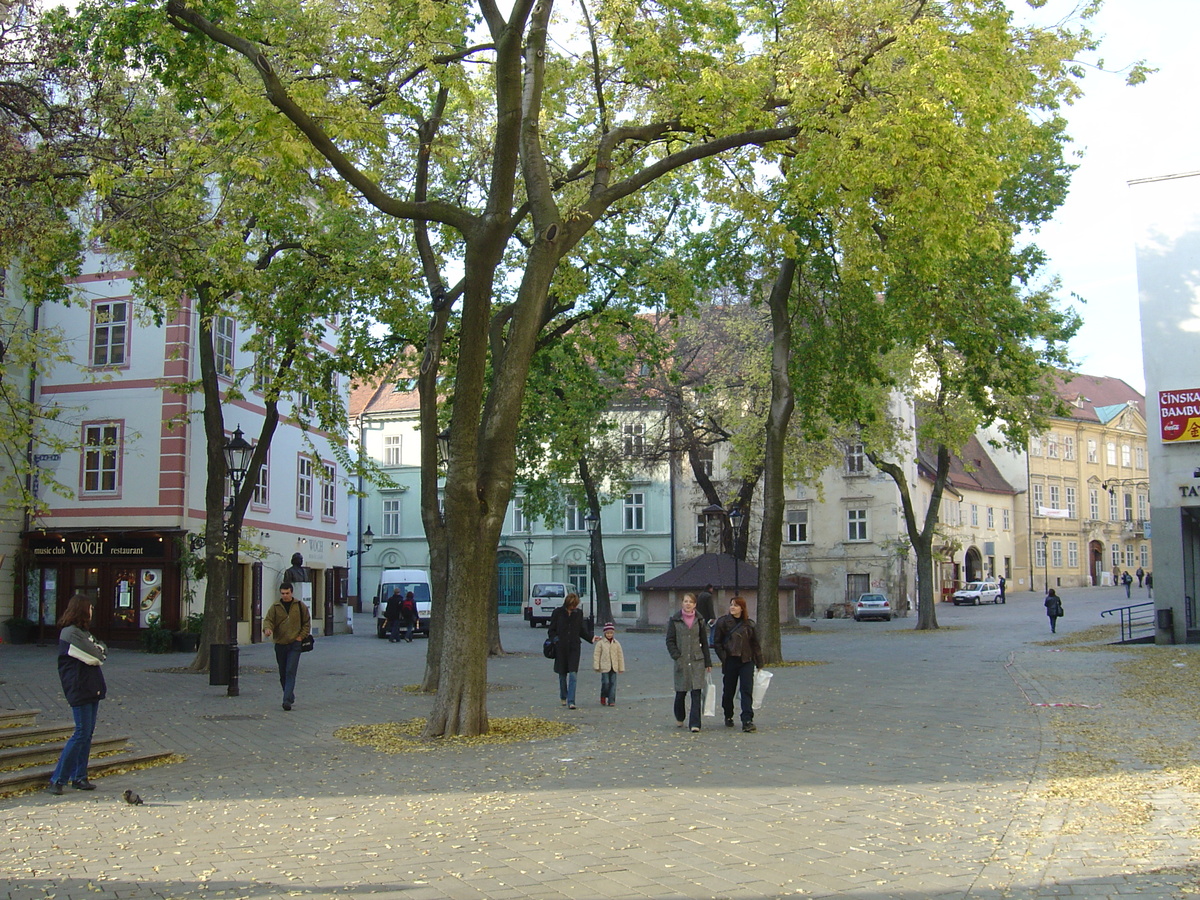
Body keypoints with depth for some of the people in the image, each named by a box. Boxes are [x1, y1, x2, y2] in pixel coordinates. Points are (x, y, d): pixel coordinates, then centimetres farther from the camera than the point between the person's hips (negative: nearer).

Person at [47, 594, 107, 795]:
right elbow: (94, 657, -18)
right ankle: (57, 779, -3)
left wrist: (96, 651, -7)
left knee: (87, 733, 9)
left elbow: (101, 650, 12)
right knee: (82, 733, -9)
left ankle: (79, 777, 13)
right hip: (79, 689, -9)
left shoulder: (83, 632, 18)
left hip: (92, 689, 9)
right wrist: (98, 652, 1)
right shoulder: (71, 633, -14)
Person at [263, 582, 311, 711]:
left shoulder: (300, 606, 2)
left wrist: (301, 636, -3)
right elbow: (268, 619, -1)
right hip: (280, 644, 3)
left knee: (290, 672, -13)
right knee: (283, 674, 11)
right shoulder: (275, 607, 3)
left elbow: (307, 622, 9)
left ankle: (287, 700, -19)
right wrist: (267, 628, -24)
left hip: (294, 644, -3)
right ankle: (290, 696, 29)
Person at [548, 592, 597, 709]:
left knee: (573, 674, -11)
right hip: (561, 648, -1)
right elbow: (551, 630, 4)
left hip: (574, 648, 1)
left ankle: (571, 701, -13)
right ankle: (563, 697, 32)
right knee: (562, 674, 11)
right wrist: (555, 639, -13)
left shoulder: (579, 613, 5)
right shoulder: (558, 613, -2)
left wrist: (591, 638, 4)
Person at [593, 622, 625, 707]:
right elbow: (596, 654, 0)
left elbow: (620, 655, 12)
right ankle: (603, 697, 15)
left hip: (614, 667, 3)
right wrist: (596, 666, -6)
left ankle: (611, 700, 3)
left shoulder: (616, 643, 8)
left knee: (613, 683, 0)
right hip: (604, 667, -3)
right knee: (605, 682, -7)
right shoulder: (600, 643, 0)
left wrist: (621, 668, 11)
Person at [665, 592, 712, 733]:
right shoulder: (675, 620, 2)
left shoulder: (700, 620, 8)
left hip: (697, 661, 1)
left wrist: (708, 662, 10)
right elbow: (670, 641, 2)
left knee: (696, 692, -7)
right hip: (681, 661, -1)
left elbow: (704, 642, 12)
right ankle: (679, 718, 32)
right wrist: (676, 656, -10)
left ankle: (695, 723, -6)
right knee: (681, 692, 8)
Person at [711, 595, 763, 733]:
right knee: (728, 691, 10)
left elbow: (755, 644, 12)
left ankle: (747, 721, -12)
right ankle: (728, 717, 30)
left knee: (747, 691, -9)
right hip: (730, 661, 0)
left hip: (746, 661, 1)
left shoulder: (749, 624, 6)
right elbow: (717, 642, 2)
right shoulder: (723, 622, 0)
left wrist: (759, 663, 11)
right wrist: (724, 658, -8)